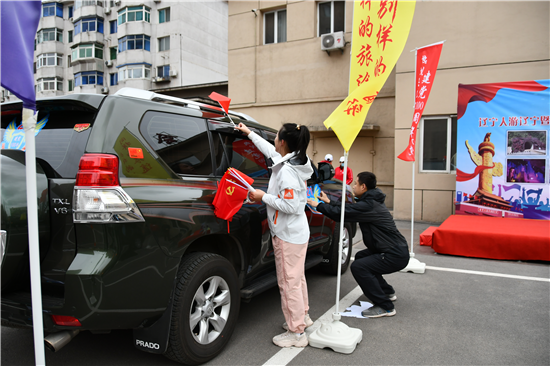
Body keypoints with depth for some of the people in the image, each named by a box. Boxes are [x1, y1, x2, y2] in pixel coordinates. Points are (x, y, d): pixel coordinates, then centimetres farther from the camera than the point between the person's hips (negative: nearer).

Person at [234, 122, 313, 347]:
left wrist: (263, 197, -17)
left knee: (289, 282, 0)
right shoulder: (293, 161, 5)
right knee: (296, 278, 24)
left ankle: (297, 333, 13)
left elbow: (291, 206, -27)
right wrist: (249, 134, 31)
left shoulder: (286, 171, -25)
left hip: (288, 235, -10)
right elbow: (270, 150, 23)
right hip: (297, 232, 10)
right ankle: (303, 316, 41)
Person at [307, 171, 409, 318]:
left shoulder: (368, 206, -20)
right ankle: (387, 292, 33)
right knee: (360, 257, 24)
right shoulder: (371, 202, 12)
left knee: (358, 267, -19)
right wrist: (328, 202, 21)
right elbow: (348, 210, 20)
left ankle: (385, 307, -9)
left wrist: (318, 205, -8)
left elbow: (342, 213, -21)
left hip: (396, 256, -11)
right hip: (396, 250, 11)